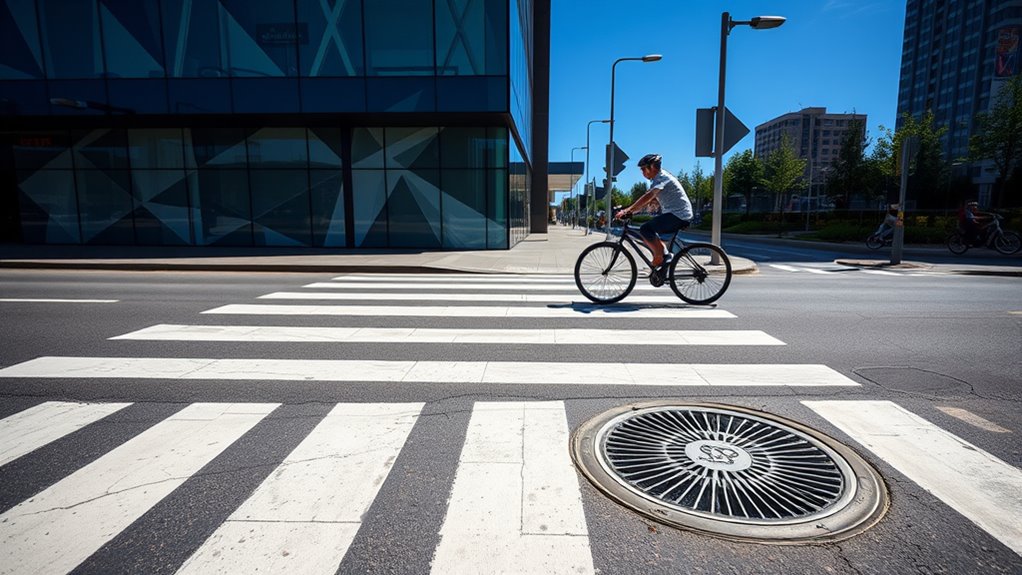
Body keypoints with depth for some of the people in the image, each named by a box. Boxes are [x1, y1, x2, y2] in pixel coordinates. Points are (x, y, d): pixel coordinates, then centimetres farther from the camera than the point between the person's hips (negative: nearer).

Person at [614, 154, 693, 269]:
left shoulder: (662, 177, -15)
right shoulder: (658, 178, 16)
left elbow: (647, 197, -29)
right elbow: (648, 200, 15)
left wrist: (627, 210, -33)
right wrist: (630, 211, 5)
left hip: (678, 216, -10)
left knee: (645, 229, -19)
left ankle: (660, 258, -11)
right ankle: (665, 256, 16)